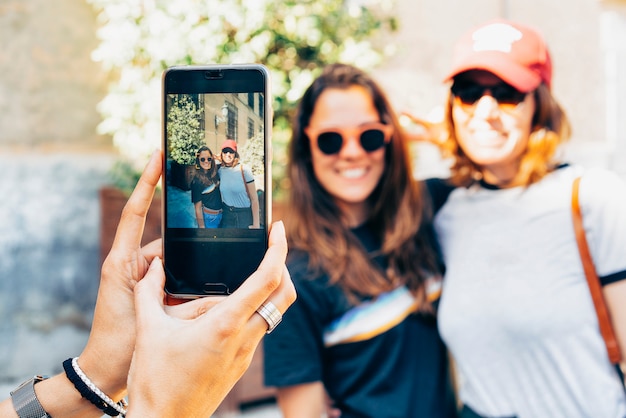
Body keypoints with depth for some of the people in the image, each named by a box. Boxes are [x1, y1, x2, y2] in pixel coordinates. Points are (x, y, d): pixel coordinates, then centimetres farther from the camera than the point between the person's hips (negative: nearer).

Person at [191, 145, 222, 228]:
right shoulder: (197, 182, -16)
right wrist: (202, 227, -14)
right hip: (208, 218, -5)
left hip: (221, 214, 5)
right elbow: (198, 207, -13)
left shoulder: (216, 172, -3)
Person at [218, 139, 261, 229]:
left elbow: (254, 199, -11)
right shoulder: (220, 171, 1)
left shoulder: (244, 170, -12)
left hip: (245, 214, -4)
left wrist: (256, 224, -15)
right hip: (227, 214, 4)